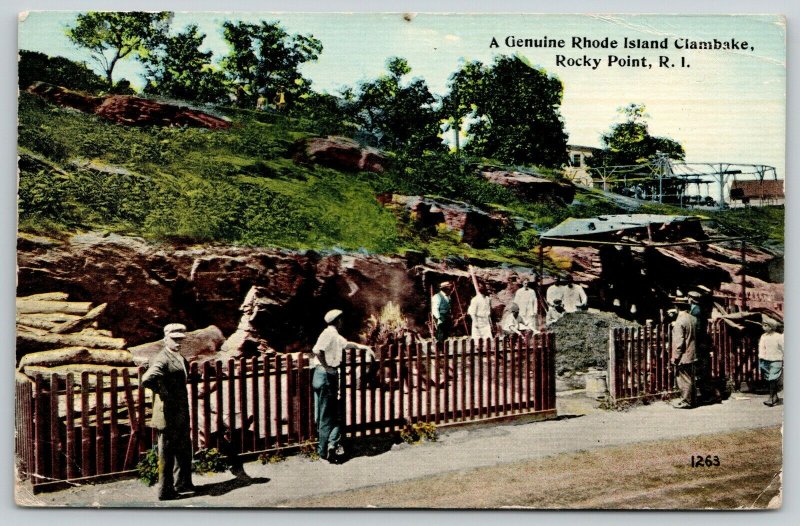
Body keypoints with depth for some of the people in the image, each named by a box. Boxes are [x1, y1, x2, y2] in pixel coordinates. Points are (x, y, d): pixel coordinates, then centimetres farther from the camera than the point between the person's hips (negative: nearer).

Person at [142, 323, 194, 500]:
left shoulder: (180, 358, 11)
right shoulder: (161, 360, -19)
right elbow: (146, 380, -37)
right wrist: (162, 392, -23)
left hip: (181, 415, 10)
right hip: (168, 415, -10)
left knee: (184, 449, 20)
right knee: (167, 454, 3)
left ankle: (182, 484, 34)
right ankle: (165, 491, 15)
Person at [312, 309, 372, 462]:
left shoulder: (335, 336, 16)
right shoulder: (329, 333, -14)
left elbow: (346, 344, 37)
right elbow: (317, 351, -30)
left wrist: (363, 347, 42)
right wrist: (326, 367, -21)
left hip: (331, 376, 9)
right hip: (325, 376, -9)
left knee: (333, 412, 11)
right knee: (326, 415, -3)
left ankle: (332, 444, 14)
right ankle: (325, 449, 2)